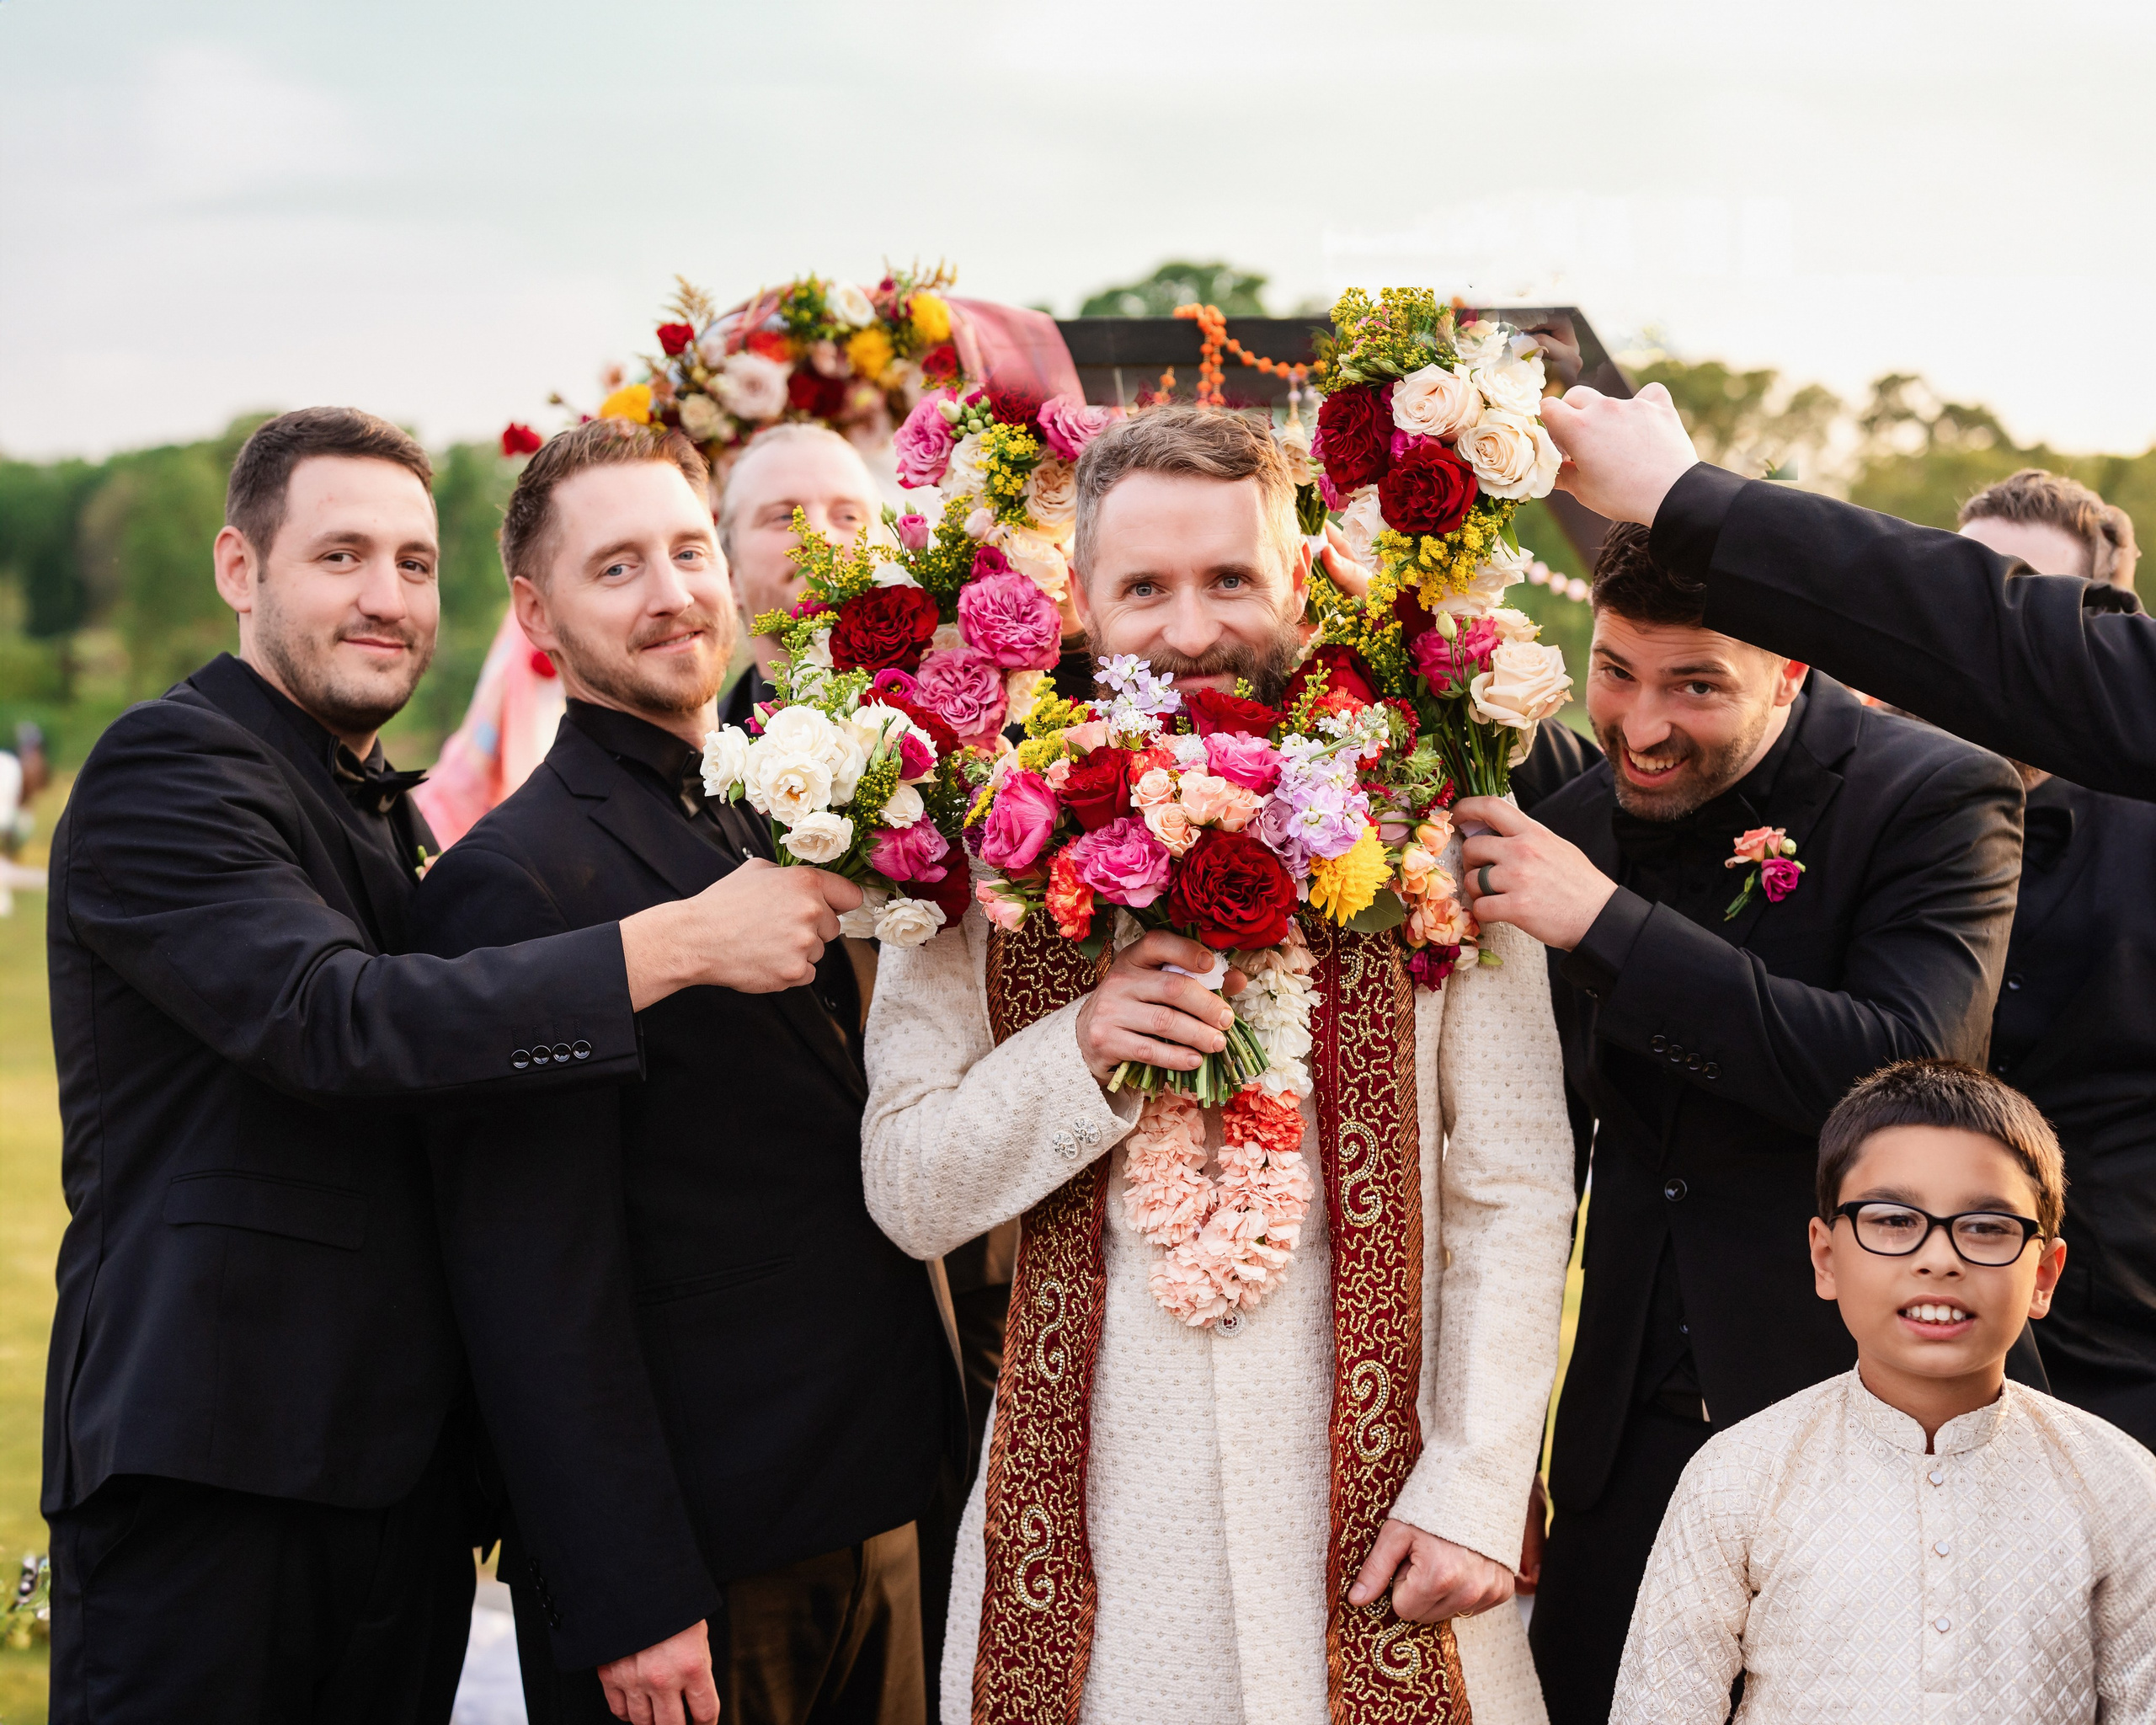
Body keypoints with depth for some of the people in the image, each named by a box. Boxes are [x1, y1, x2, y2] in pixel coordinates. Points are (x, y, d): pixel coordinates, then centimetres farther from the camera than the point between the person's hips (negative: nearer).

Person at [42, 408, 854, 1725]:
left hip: (405, 1459, 8)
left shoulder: (389, 812, 17)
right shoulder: (169, 769, -10)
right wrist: (679, 943, -26)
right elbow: (327, 1019, -24)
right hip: (209, 1468, -8)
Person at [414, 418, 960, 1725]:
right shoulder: (515, 881, -13)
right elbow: (539, 1287, -16)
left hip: (876, 1520, 7)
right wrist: (631, 1604, -19)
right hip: (696, 1566, -7)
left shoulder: (783, 828, 11)